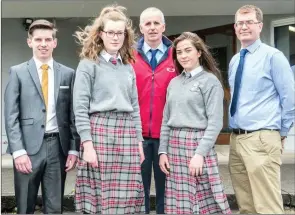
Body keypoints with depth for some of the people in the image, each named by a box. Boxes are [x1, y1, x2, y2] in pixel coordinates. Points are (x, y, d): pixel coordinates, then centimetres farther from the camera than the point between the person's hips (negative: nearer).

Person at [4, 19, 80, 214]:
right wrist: (18, 150, -11)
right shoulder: (18, 72, 3)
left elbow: (73, 114, 6)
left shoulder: (68, 73, 7)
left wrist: (74, 149, 0)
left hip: (58, 147, 1)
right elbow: (11, 115, -2)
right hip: (28, 147, -1)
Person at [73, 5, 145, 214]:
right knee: (100, 195, -1)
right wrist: (87, 144, -14)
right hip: (100, 130, -4)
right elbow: (80, 107, -6)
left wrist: (139, 141, 12)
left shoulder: (128, 67, 16)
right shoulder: (88, 65, 0)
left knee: (127, 198, 5)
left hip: (127, 133, 5)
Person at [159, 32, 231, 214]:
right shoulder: (174, 83, 15)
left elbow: (215, 122, -10)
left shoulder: (210, 81, -2)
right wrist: (163, 151, 7)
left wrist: (200, 153, -18)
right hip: (175, 145, 6)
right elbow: (166, 120, 14)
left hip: (198, 143, -5)